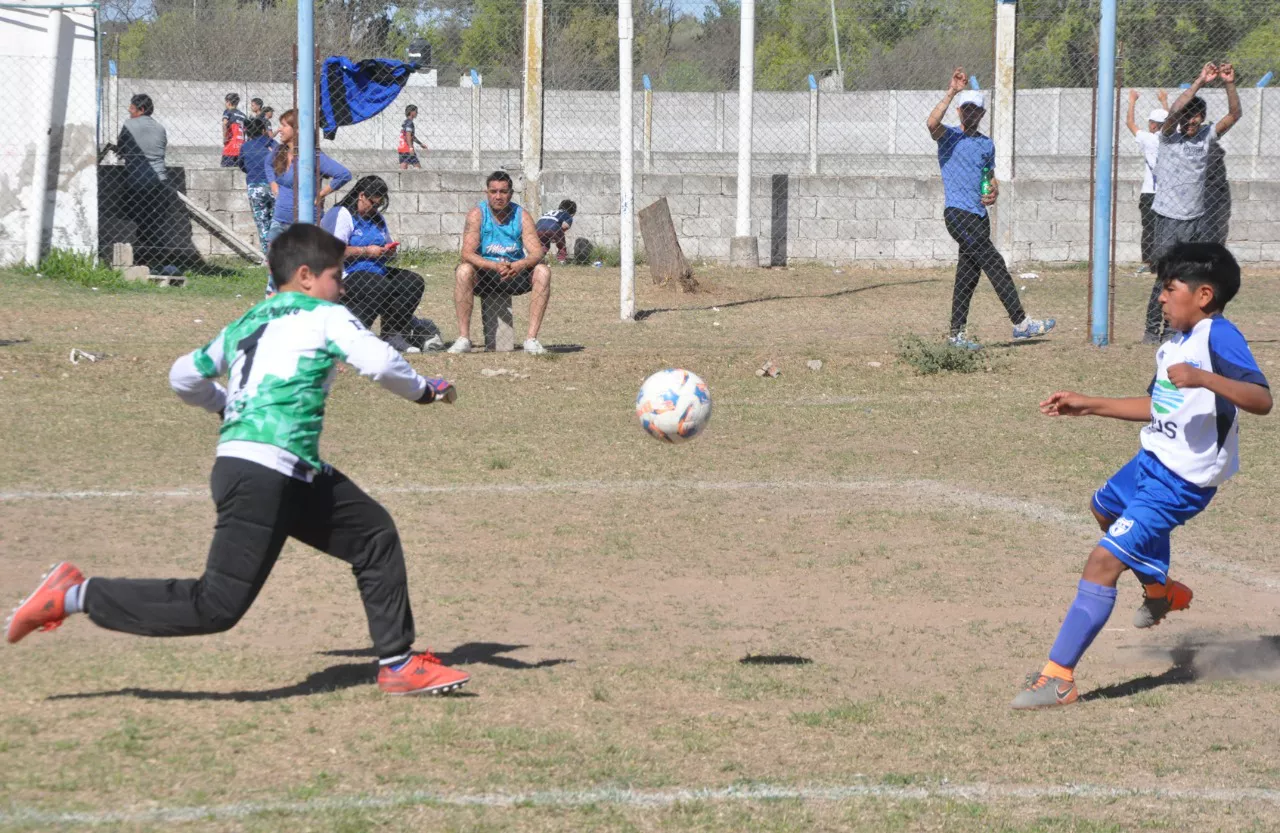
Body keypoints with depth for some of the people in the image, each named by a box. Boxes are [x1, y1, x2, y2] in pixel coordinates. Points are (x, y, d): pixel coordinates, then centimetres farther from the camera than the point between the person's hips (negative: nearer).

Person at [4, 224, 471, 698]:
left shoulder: (243, 325, 23)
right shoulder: (325, 317, 2)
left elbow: (185, 377, 29)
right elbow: (379, 363, -11)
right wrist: (425, 390, 7)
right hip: (262, 474, -10)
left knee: (376, 536, 17)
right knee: (217, 606, -12)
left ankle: (397, 663, 22)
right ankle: (78, 596, -7)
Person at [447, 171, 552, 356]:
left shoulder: (521, 215, -3)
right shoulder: (477, 214, -8)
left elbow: (537, 252, -13)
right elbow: (467, 254, -19)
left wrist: (519, 265, -36)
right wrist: (496, 266, -36)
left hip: (515, 276, 2)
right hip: (484, 277, -2)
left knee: (542, 271, -24)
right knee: (463, 270, -32)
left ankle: (531, 339, -26)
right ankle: (463, 338, -31)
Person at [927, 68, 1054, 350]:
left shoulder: (987, 144, 16)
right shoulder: (949, 136, -2)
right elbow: (932, 123, -24)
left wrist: (994, 192, 3)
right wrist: (952, 92, -27)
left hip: (979, 215, 7)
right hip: (958, 213, -7)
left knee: (969, 275, 8)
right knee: (995, 265, -12)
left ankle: (957, 332, 15)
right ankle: (1020, 323, -11)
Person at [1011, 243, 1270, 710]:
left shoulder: (1218, 335, -21)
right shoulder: (1177, 342, 9)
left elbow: (1261, 399, -33)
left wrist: (1202, 378, -45)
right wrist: (1088, 406, 17)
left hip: (1180, 483, -11)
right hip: (1152, 462, 11)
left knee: (1103, 562, -17)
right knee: (1106, 507, 38)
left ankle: (1059, 678, -14)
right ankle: (1161, 590, 58)